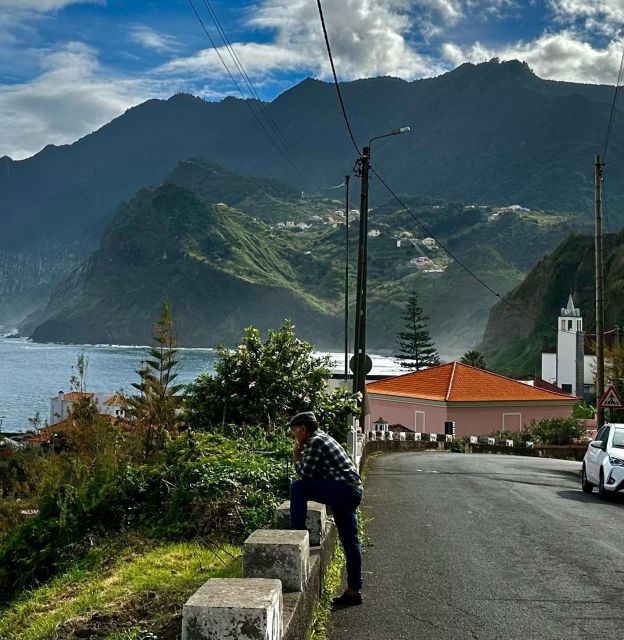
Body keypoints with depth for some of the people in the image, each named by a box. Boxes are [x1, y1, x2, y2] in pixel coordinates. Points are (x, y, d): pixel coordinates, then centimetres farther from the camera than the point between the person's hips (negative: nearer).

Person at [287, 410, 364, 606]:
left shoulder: (315, 442, -8)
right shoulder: (323, 438, 22)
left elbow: (306, 474, -9)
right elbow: (315, 474, 27)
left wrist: (296, 458, 6)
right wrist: (301, 456, 18)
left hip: (343, 488, -10)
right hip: (354, 492, 10)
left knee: (297, 488, -12)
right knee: (349, 541, 10)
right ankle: (354, 591, 13)